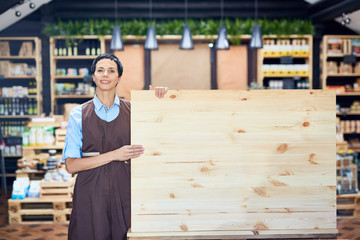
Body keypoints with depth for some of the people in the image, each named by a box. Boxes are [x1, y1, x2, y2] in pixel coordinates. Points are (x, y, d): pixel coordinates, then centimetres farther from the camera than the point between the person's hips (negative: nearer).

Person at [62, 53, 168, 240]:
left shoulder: (132, 110, 6)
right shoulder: (79, 115, 2)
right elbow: (71, 165, -3)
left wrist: (159, 95, -3)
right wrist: (114, 155, -12)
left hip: (124, 190, 1)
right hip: (90, 192, -1)